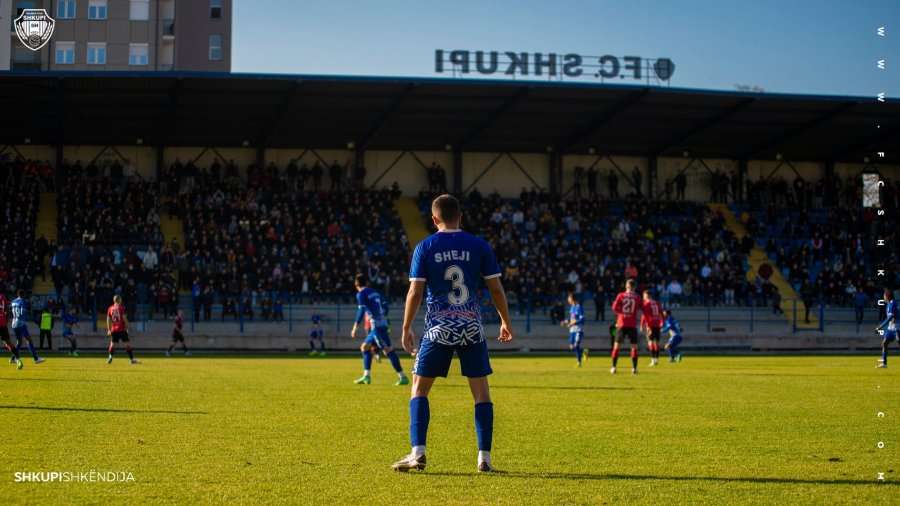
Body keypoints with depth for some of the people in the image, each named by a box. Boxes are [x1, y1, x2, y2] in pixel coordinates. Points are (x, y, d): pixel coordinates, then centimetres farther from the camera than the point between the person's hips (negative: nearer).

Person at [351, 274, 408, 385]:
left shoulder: (361, 294, -3)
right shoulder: (375, 293, 19)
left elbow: (361, 311, -13)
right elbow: (384, 308, 19)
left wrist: (355, 328, -12)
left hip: (376, 325, -8)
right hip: (383, 323, 8)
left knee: (388, 350, -10)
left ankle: (403, 377, -13)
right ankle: (366, 376, 16)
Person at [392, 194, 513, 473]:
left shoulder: (425, 247, -1)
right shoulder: (479, 246, 2)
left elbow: (415, 292, -3)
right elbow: (496, 288, 3)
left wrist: (406, 329, 6)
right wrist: (505, 322, 16)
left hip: (438, 329, -1)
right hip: (472, 328, 1)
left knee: (419, 389, 9)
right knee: (481, 391, 8)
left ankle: (418, 453, -1)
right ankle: (484, 457, 5)